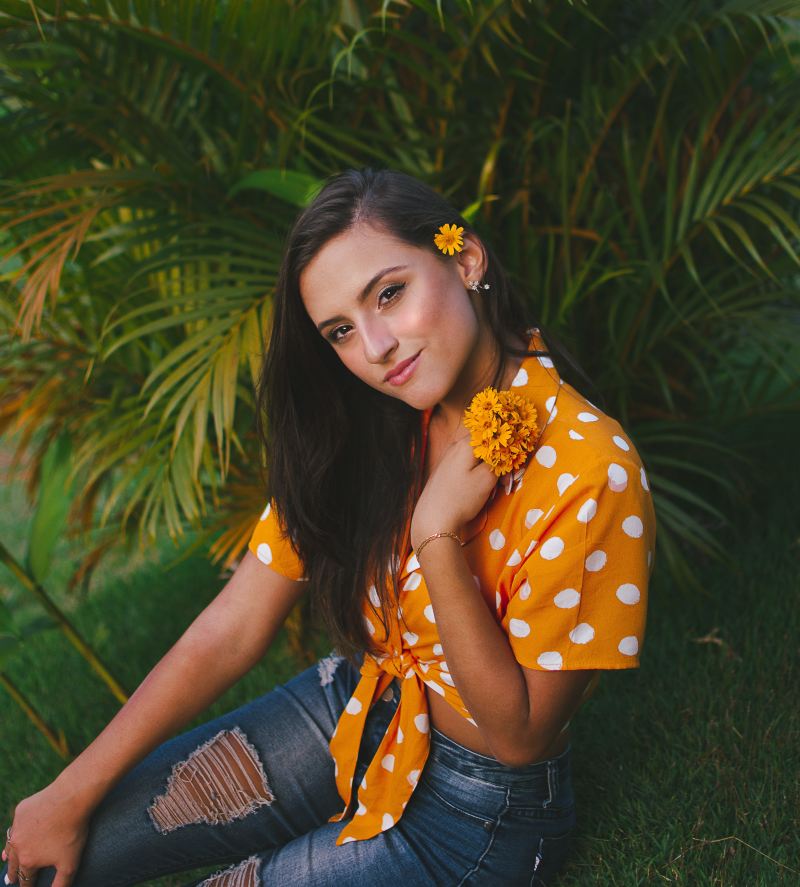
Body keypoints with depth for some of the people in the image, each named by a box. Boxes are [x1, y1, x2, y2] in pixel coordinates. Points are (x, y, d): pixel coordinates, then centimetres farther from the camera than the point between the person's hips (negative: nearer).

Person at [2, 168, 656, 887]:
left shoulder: (588, 470, -28)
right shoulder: (367, 429, -8)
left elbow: (519, 736, -21)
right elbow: (228, 634, -7)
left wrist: (439, 537, -33)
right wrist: (71, 794, -6)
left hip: (480, 806, -4)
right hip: (358, 715, 5)